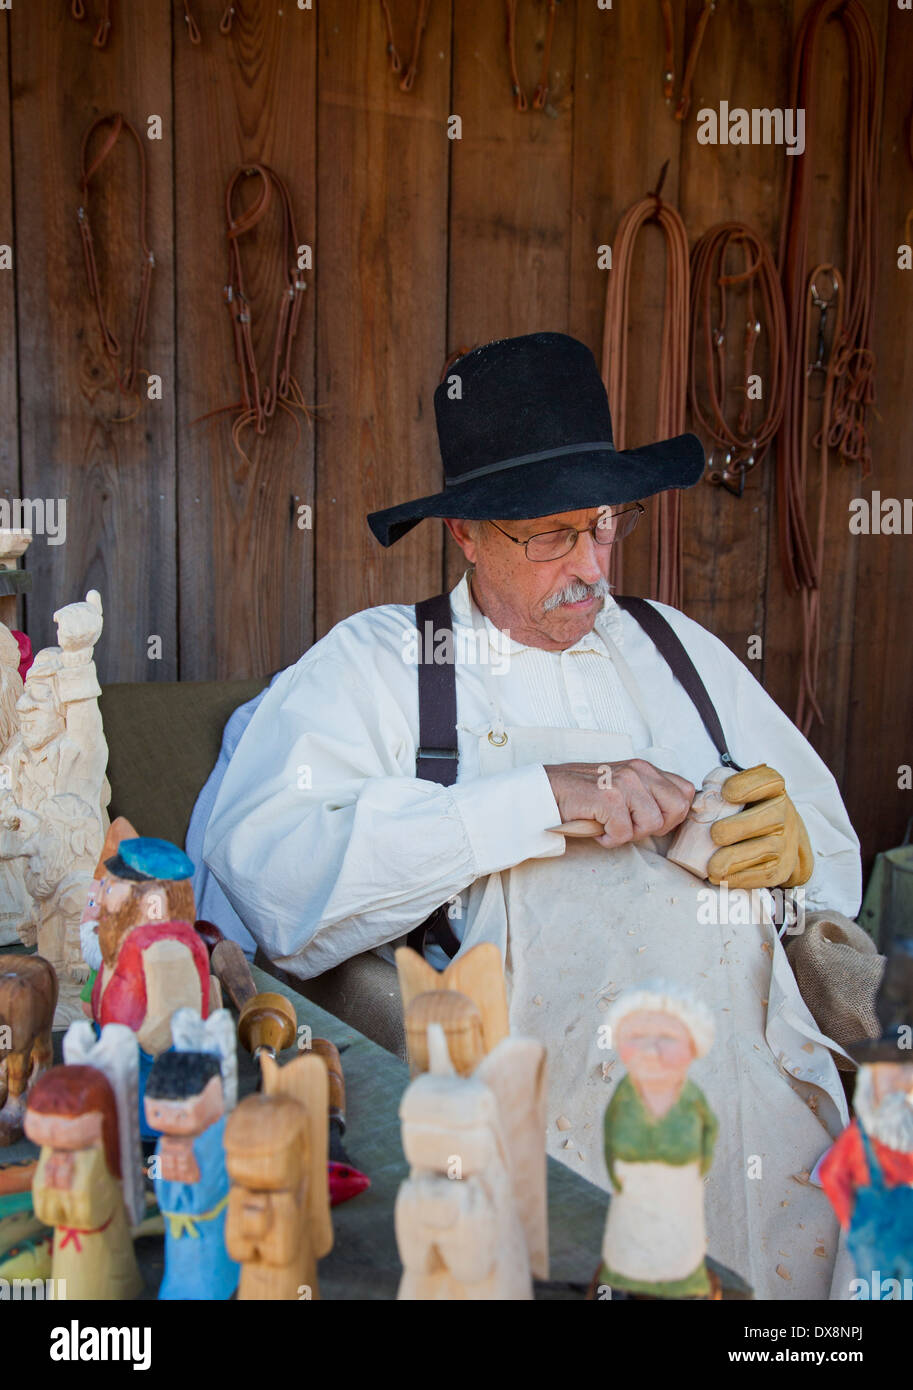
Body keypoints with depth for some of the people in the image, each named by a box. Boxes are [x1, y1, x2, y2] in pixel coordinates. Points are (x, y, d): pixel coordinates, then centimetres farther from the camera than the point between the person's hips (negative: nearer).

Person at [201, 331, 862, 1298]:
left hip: (753, 1103, 5)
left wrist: (797, 845, -4)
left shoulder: (678, 647, 18)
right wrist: (537, 800, -16)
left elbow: (834, 848, 21)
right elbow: (258, 863, -14)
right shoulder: (374, 662, 4)